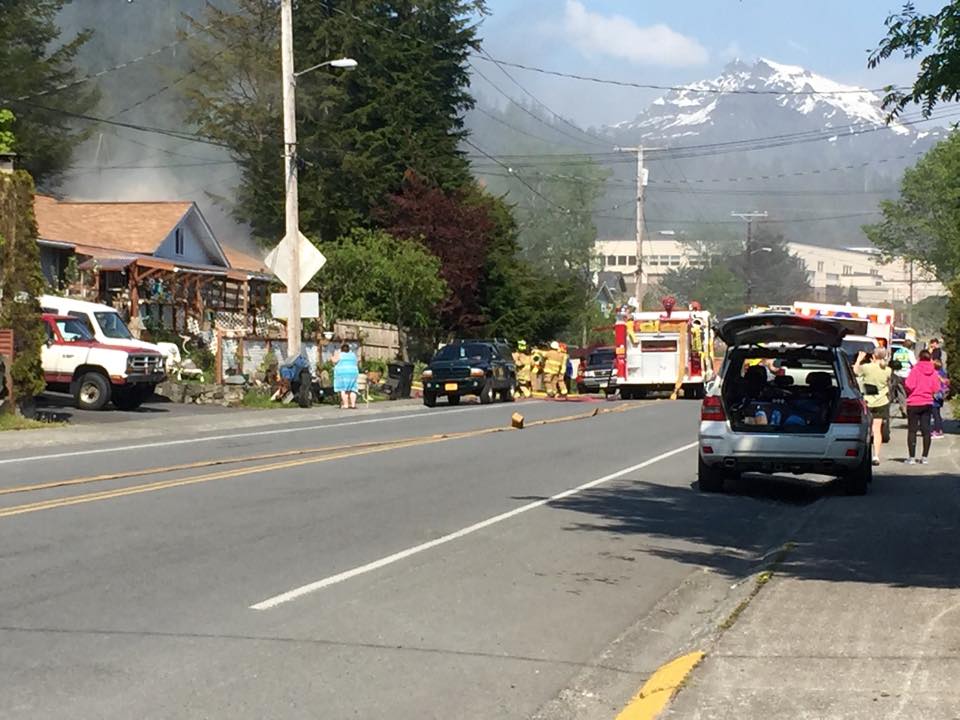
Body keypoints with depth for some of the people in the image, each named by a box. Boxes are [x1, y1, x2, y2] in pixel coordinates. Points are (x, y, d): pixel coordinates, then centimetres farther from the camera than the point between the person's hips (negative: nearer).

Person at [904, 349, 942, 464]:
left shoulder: (916, 370, -12)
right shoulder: (933, 372, 0)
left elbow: (909, 385, -20)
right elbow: (936, 389, -1)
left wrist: (909, 392, 1)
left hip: (914, 403, -3)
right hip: (928, 403, 3)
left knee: (912, 430, 2)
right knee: (926, 430, 7)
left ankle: (911, 457, 1)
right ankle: (924, 457, 6)